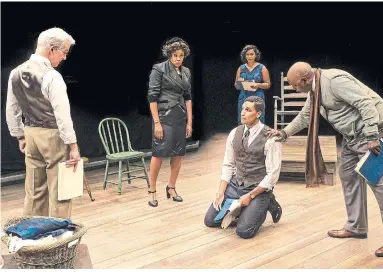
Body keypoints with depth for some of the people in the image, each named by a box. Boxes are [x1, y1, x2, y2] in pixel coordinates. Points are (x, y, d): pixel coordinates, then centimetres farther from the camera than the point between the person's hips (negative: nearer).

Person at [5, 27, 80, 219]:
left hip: (31, 134, 7)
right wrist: (73, 145, -18)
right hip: (53, 135, -7)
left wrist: (20, 136, 20)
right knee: (59, 189, 2)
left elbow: (11, 110, 11)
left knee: (34, 189, 15)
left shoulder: (15, 73, 5)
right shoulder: (51, 76, -18)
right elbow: (62, 114, -21)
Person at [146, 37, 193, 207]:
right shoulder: (159, 69, -7)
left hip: (180, 117, 6)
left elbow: (188, 97, 13)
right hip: (164, 116, -6)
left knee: (179, 153, 7)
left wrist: (189, 122, 9)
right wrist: (156, 122, -15)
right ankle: (152, 191, 7)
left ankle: (171, 188, 22)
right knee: (159, 153, -5)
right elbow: (152, 96, -10)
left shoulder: (186, 72, 10)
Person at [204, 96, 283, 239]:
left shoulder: (270, 138, -17)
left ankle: (267, 205, 7)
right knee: (210, 220, -1)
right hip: (235, 185, 5)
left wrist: (250, 196, -18)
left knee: (243, 231, -19)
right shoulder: (234, 133, 0)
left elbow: (272, 175, -16)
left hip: (258, 190, -5)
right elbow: (228, 165, 4)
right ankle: (239, 209, 19)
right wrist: (221, 192, -7)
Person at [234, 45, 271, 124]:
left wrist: (258, 85, -15)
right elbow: (236, 86, 14)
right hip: (243, 98, 2)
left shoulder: (262, 68, 3)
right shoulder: (241, 68, 9)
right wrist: (239, 83, -8)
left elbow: (268, 85, 3)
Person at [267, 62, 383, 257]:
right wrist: (285, 132, 13)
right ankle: (356, 227, 23)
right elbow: (304, 116, 22)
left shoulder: (335, 80, -24)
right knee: (348, 176, 13)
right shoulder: (314, 89, 7)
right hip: (352, 135, 10)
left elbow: (366, 103, -27)